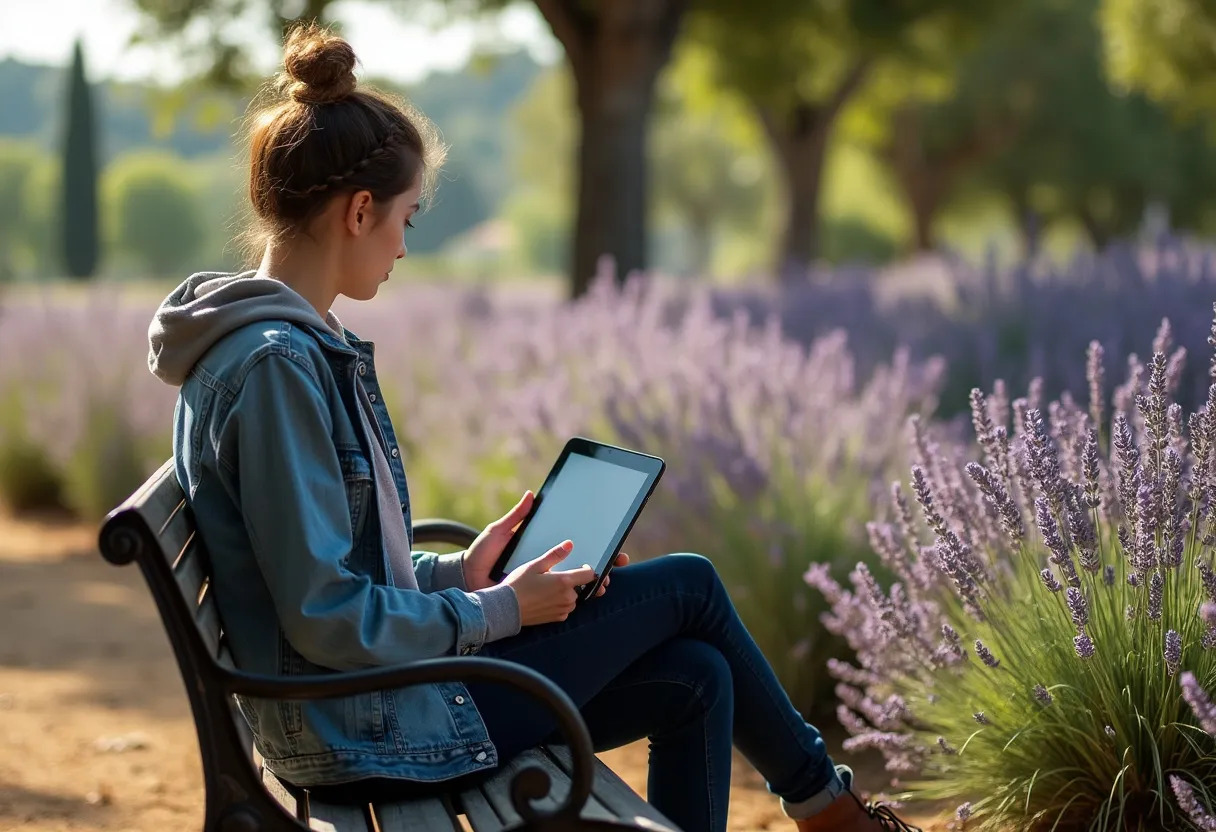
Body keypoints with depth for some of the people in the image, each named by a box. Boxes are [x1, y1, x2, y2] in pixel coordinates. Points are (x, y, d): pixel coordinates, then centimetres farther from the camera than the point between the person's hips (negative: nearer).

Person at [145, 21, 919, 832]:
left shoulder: (293, 344, 9)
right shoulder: (276, 366, -23)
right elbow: (326, 617, -24)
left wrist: (454, 572, 6)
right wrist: (499, 610, -13)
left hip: (368, 712, 9)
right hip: (375, 734, -9)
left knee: (694, 680, 6)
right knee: (687, 584, 4)